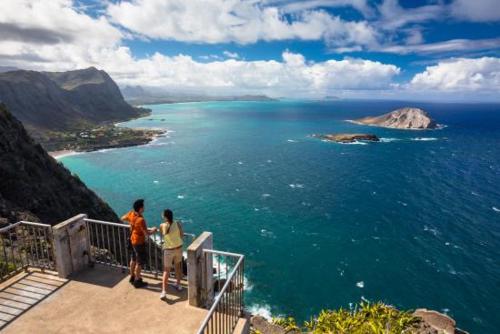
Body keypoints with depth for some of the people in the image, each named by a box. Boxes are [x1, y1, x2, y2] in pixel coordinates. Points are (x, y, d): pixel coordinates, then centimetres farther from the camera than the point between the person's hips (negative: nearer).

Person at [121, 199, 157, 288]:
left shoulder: (131, 213, -8)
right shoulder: (141, 220, -32)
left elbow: (123, 218, 12)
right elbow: (146, 233, -27)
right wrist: (153, 230, -8)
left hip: (133, 240, 8)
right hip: (139, 242, -8)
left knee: (134, 259, 23)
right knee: (140, 262, 7)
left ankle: (132, 277, 38)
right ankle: (137, 281, 19)